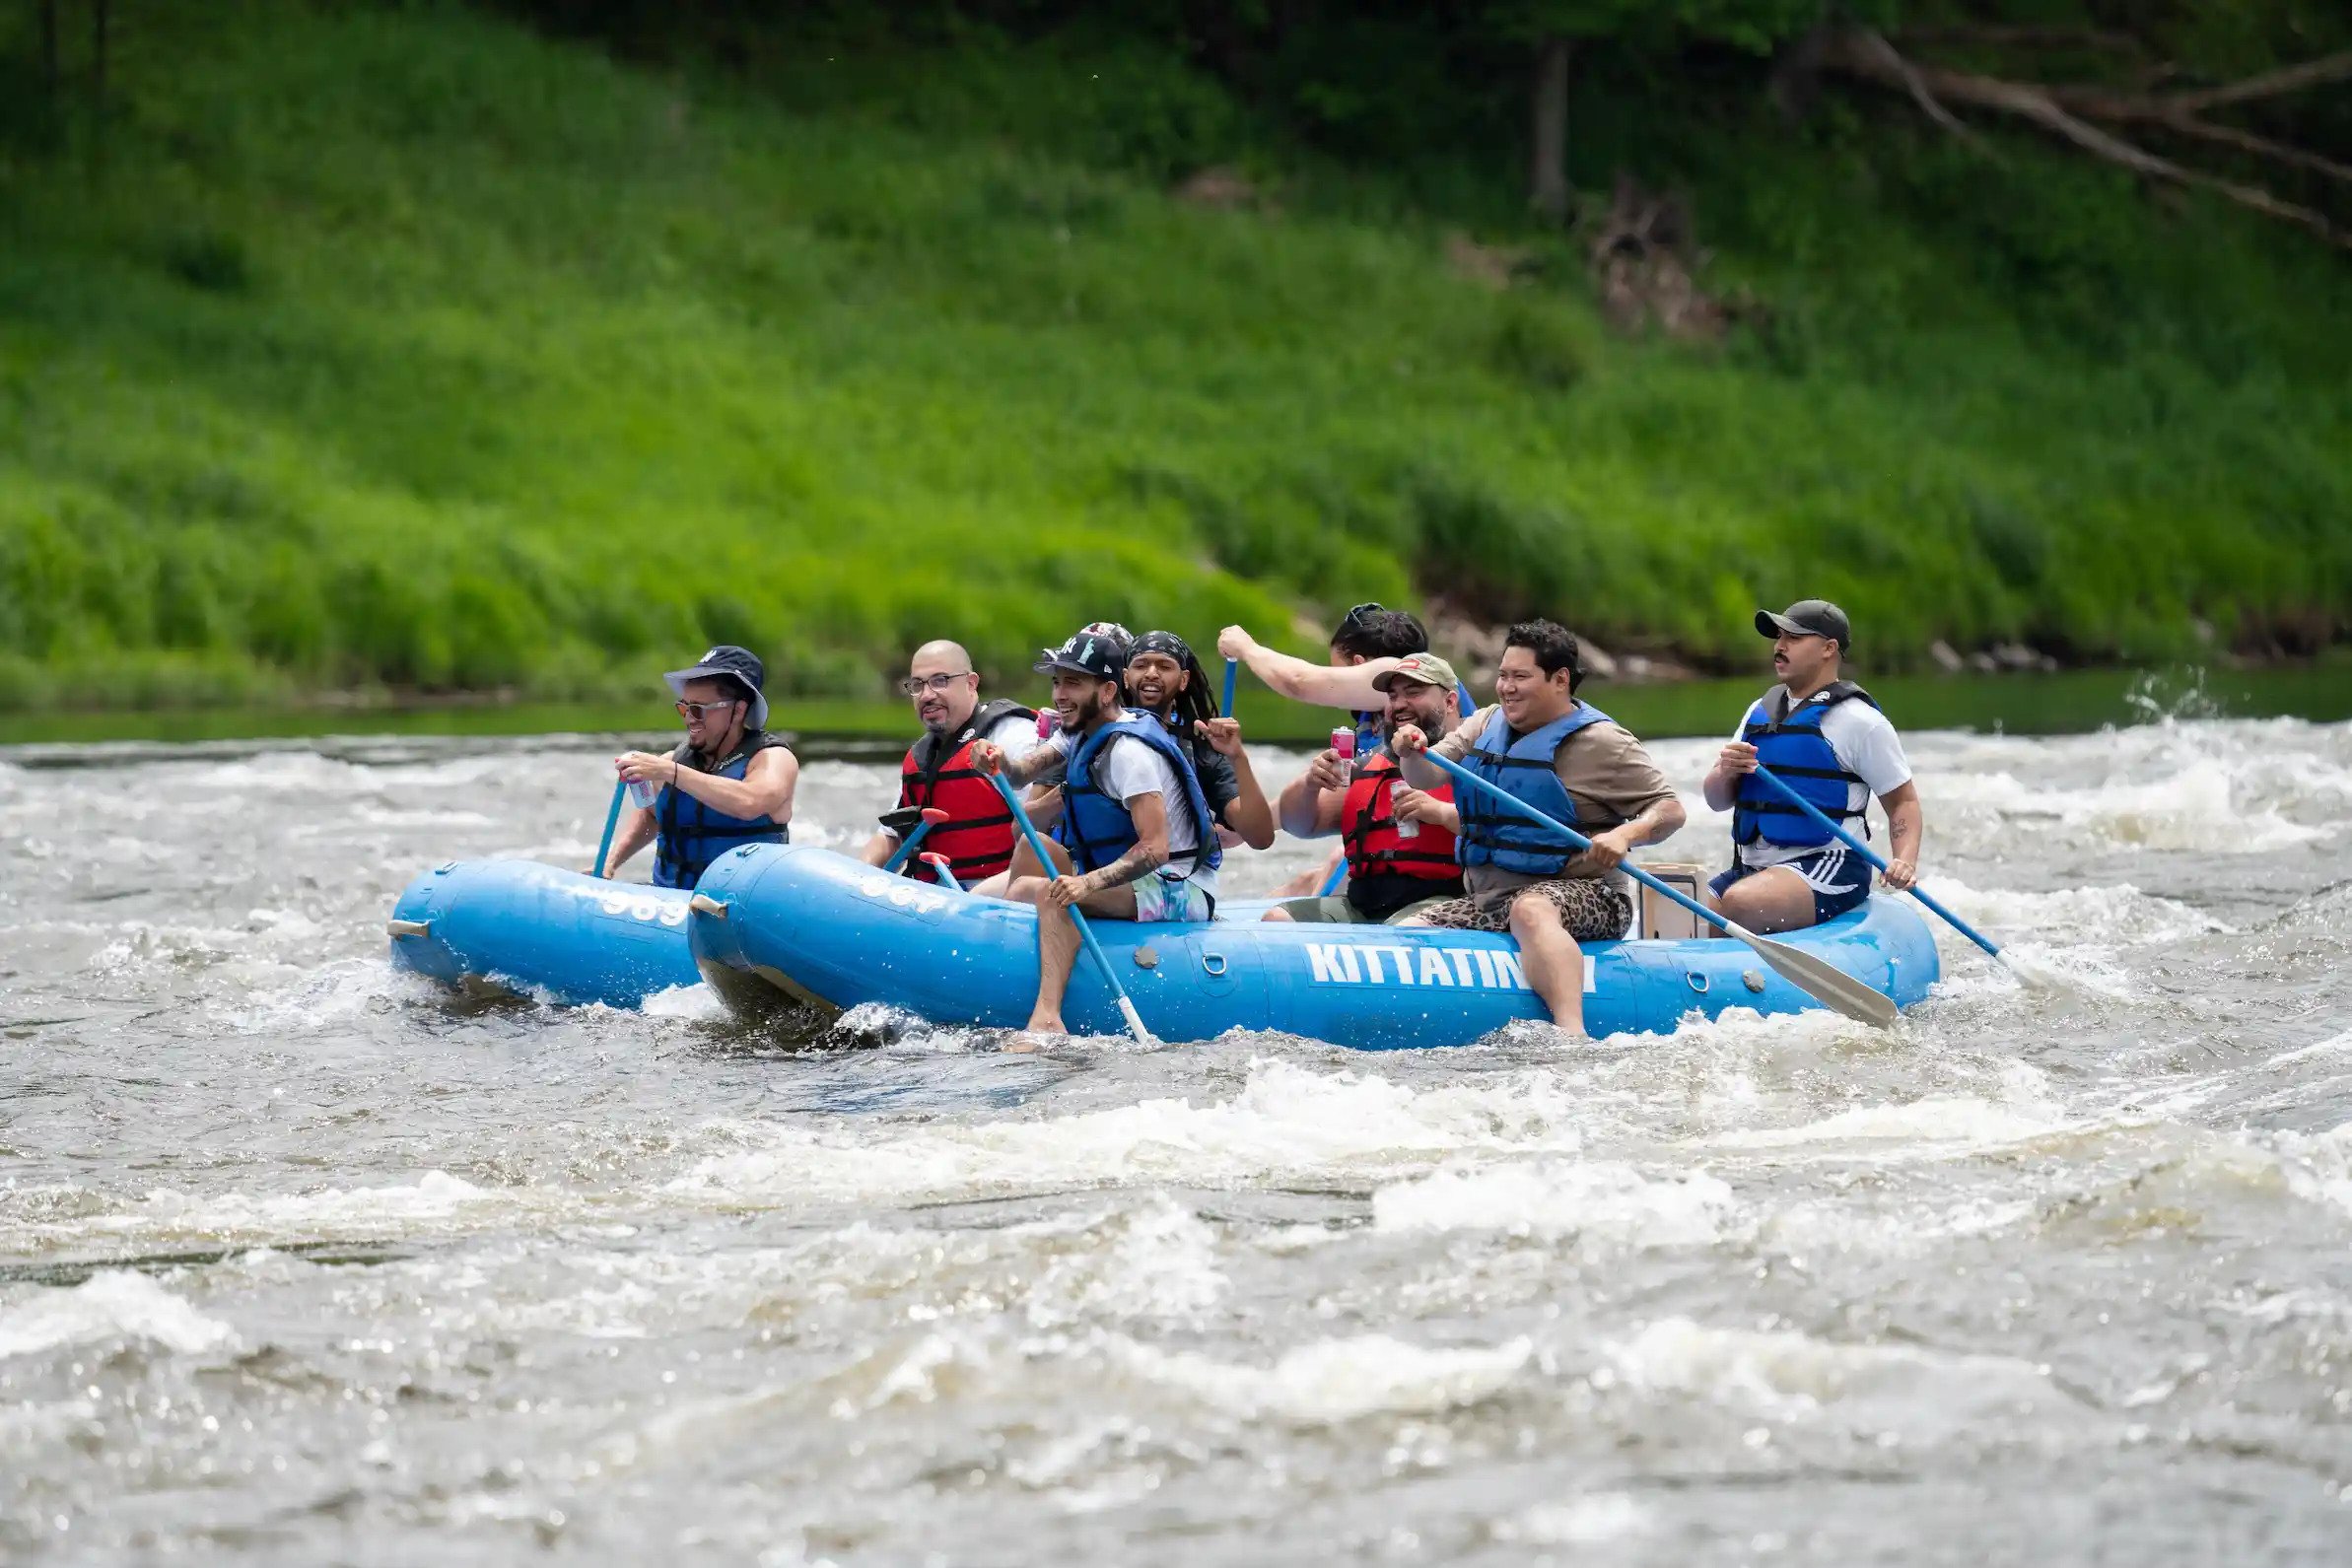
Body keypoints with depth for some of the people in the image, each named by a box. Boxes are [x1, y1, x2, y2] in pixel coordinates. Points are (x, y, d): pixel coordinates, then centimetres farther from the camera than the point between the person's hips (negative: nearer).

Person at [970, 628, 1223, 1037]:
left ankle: (1046, 1017, -46)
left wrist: (1089, 883, -40)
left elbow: (1156, 849, -28)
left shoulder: (1129, 751, -19)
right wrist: (997, 764, -25)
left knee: (1052, 893, -30)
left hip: (1181, 892, -10)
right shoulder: (1081, 732, 10)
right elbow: (1022, 775, -2)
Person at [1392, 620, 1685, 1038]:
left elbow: (1670, 809, -6)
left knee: (1530, 910, -40)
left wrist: (1625, 835, -26)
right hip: (1485, 899, 7)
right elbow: (1428, 776, 4)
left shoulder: (1601, 742, -3)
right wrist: (1412, 754, -20)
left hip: (1579, 894, -7)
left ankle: (1572, 1033, -58)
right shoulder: (1486, 726, 15)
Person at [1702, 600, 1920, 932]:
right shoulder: (1760, 711, 17)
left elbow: (1903, 801, 1)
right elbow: (1717, 800, 16)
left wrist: (1905, 862, -17)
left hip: (1830, 869, -6)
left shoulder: (1859, 720, -2)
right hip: (1752, 868, 7)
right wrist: (1725, 772, -8)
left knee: (1740, 904, -34)